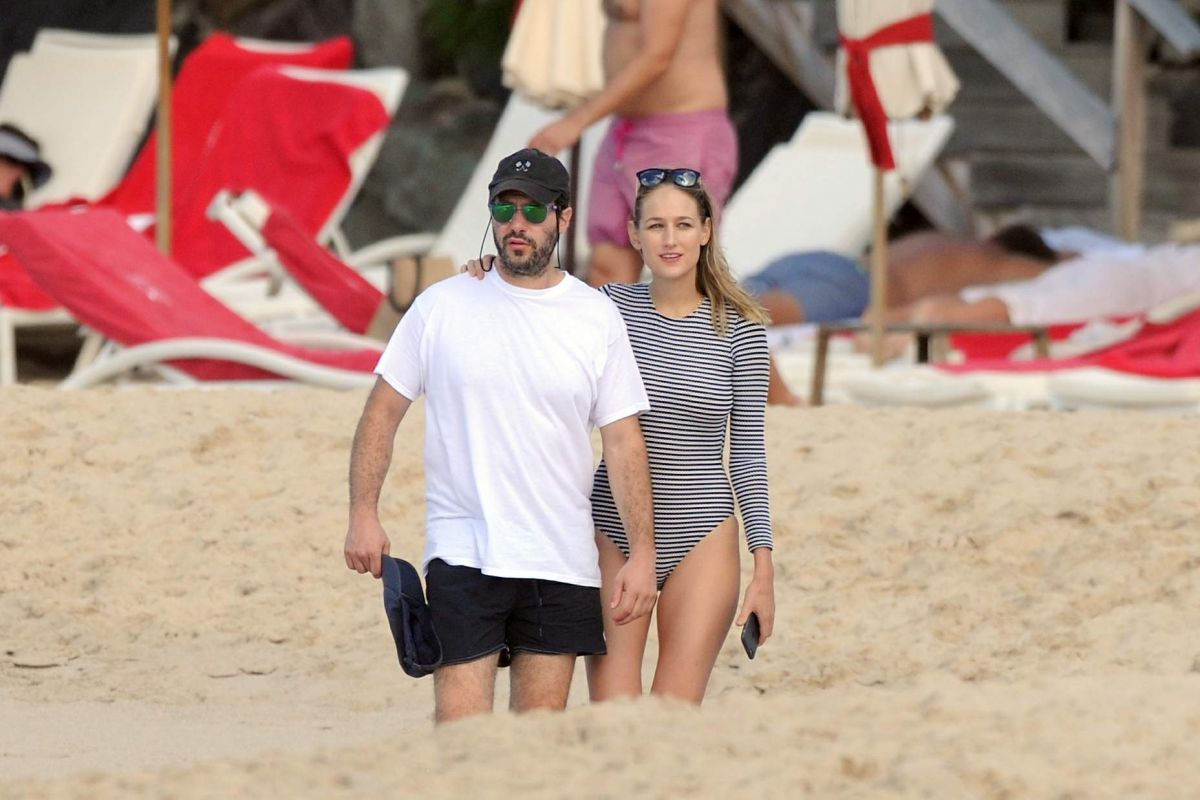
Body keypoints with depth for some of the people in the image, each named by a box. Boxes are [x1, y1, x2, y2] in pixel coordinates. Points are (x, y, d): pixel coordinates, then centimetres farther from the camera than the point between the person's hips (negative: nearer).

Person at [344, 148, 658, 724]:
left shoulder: (597, 318, 6)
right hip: (463, 552, -2)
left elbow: (623, 440, 5)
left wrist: (643, 551, -1)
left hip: (563, 563, 2)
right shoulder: (440, 307, 3)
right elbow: (383, 411, 6)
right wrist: (363, 514, -4)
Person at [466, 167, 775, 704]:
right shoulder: (612, 306, 2)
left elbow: (748, 448, 3)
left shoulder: (739, 327, 0)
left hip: (702, 536, -1)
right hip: (615, 532, 1)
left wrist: (763, 565, -1)